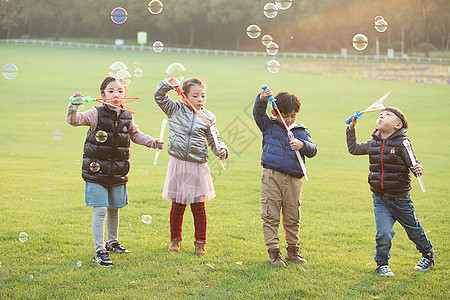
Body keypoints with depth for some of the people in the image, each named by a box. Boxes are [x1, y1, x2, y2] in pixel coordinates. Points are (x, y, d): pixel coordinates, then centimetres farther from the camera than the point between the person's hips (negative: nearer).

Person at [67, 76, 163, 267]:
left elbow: (135, 135, 22)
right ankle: (99, 250, -3)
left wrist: (153, 142, 13)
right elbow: (74, 121, -18)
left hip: (117, 172, 5)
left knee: (114, 208, 16)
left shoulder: (126, 117, 6)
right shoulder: (96, 114, -9)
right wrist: (74, 107, -37)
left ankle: (112, 242, 36)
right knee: (100, 210, -8)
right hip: (96, 171, -5)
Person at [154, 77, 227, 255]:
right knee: (177, 206, 6)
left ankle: (200, 242, 14)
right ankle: (175, 239, 23)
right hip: (178, 165, 0)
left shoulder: (208, 117, 5)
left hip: (198, 166, 0)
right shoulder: (175, 110, 4)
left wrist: (221, 150, -10)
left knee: (198, 207, 3)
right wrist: (169, 84, -16)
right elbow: (159, 96, 0)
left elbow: (214, 139, 10)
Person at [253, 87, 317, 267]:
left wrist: (302, 145, -17)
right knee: (271, 216, -3)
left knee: (293, 218, 9)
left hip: (293, 180, 2)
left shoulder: (301, 132, 13)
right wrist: (262, 99, -23)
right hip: (271, 176, -2)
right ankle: (273, 252, 3)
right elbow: (258, 114, -5)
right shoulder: (269, 126, 9)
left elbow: (313, 150, 4)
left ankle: (292, 251, 23)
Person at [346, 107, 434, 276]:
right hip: (380, 198, 3)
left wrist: (418, 169, -32)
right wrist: (351, 128, 13)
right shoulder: (373, 144, 4)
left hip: (400, 199, -3)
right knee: (384, 233, -12)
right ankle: (382, 264, 9)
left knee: (413, 229, 14)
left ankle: (428, 255, 39)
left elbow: (413, 165, -10)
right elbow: (353, 149, 19)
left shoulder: (402, 143, -11)